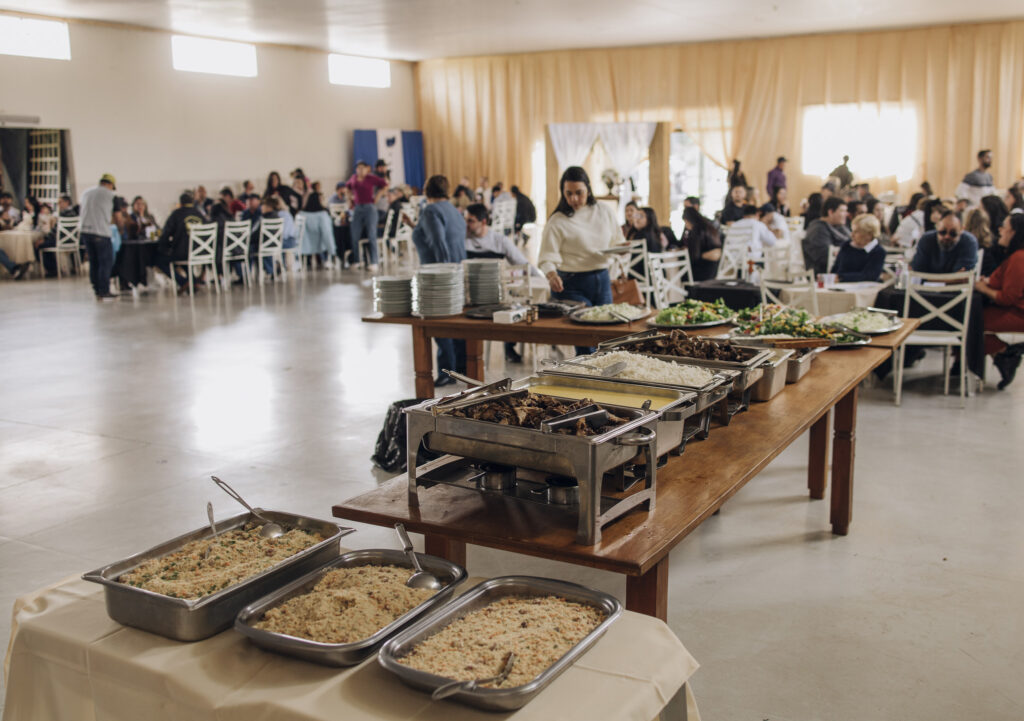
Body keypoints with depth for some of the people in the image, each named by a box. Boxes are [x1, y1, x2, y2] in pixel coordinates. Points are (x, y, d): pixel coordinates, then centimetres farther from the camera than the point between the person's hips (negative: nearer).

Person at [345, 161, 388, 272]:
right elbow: (347, 186, 30)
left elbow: (385, 184, -4)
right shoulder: (354, 177, 11)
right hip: (357, 208, 4)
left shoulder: (371, 178, -3)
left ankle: (373, 263, -4)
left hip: (369, 207, -4)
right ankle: (358, 260, 17)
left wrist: (378, 196, -5)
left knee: (371, 236, -5)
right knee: (355, 236, 0)